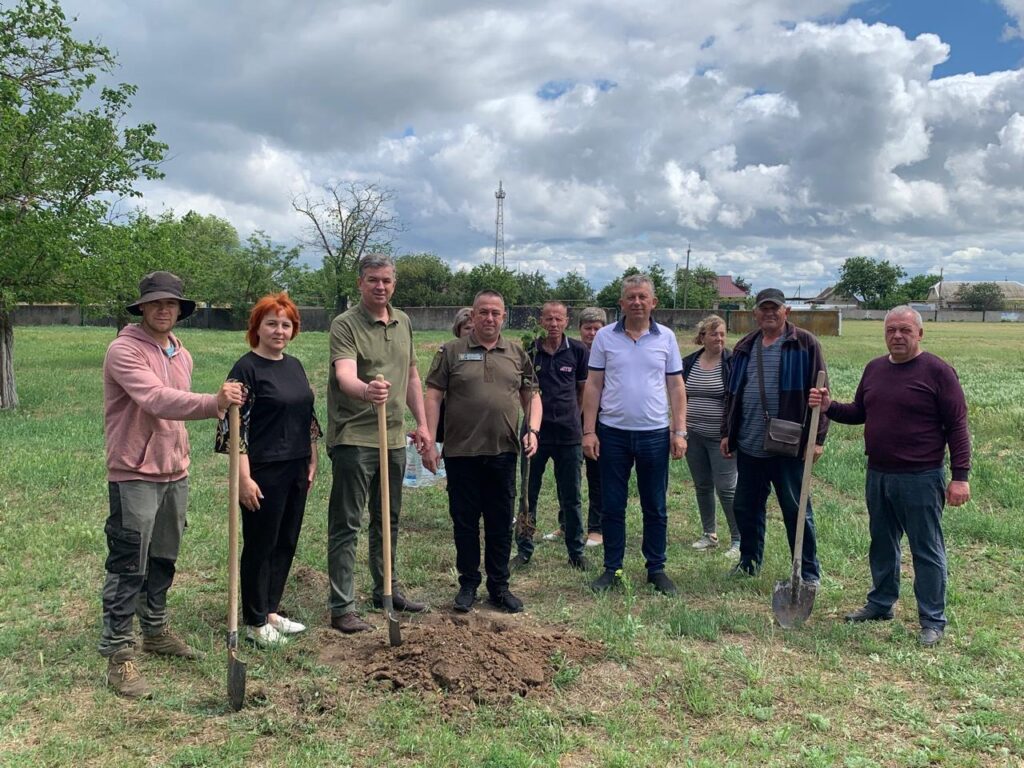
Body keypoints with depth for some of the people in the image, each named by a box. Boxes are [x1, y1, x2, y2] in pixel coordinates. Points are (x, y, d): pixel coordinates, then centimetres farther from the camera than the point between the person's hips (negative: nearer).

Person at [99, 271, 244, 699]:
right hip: (134, 476, -7)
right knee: (128, 567, -3)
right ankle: (118, 655, 6)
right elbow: (157, 400, -30)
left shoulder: (182, 355, 11)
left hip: (174, 474, 8)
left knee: (163, 561, 18)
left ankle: (155, 631, 34)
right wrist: (213, 402, -43)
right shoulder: (124, 350, -14)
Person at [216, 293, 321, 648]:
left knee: (286, 542, 14)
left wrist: (312, 462, 16)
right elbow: (235, 427, -15)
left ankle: (270, 610, 28)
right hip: (264, 472, -7)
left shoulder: (295, 366, 11)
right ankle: (255, 622, 17)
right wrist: (244, 478, -18)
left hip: (296, 471, 8)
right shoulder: (246, 369, -11)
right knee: (260, 545, 3)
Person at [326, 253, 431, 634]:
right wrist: (365, 391, -49)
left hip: (394, 437, 7)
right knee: (346, 525, -1)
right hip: (353, 438, -7)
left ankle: (387, 590, 33)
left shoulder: (404, 322, 12)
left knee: (388, 520, 18)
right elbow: (344, 375, -28)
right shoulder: (345, 324, -11)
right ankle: (342, 607, 6)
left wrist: (422, 424, 16)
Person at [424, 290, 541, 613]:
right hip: (461, 453, -2)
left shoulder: (517, 354, 10)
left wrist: (533, 430, -2)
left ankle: (499, 586, 22)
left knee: (501, 523, 9)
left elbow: (532, 396, 14)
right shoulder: (452, 352, 2)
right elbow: (433, 397, -1)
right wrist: (430, 440, -7)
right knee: (464, 521, 7)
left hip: (503, 453, 2)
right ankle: (468, 584, 21)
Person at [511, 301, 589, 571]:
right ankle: (524, 549, 21)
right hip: (536, 432, 0)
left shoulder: (578, 351, 0)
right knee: (528, 494, 8)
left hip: (569, 434, 0)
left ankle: (576, 551, 20)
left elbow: (584, 388, 11)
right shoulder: (529, 351, -2)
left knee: (571, 497, 8)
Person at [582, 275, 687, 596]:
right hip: (613, 433, 0)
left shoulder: (666, 337, 2)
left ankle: (656, 569, 22)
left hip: (655, 434, 0)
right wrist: (589, 431, -4)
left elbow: (676, 387, 5)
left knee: (655, 508, 10)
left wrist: (680, 431, -1)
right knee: (612, 507, 8)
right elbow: (593, 386, 1)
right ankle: (612, 569, 21)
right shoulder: (605, 337, 0)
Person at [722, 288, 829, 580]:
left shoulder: (805, 344, -3)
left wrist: (817, 438, -10)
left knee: (797, 510, 3)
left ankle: (809, 573, 15)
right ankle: (749, 561, 31)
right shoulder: (745, 347, 13)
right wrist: (727, 432, 15)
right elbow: (732, 394, 18)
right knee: (745, 507, 14)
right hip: (748, 445, 5)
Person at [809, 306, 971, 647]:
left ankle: (933, 620, 13)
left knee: (927, 550, 3)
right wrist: (830, 407, 1)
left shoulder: (937, 371, -10)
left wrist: (960, 476, -15)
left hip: (920, 478, -6)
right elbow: (859, 412, 20)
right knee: (882, 545, 18)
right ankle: (880, 603, 33)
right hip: (878, 476, 7)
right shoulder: (874, 369, 9)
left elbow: (957, 426, -11)